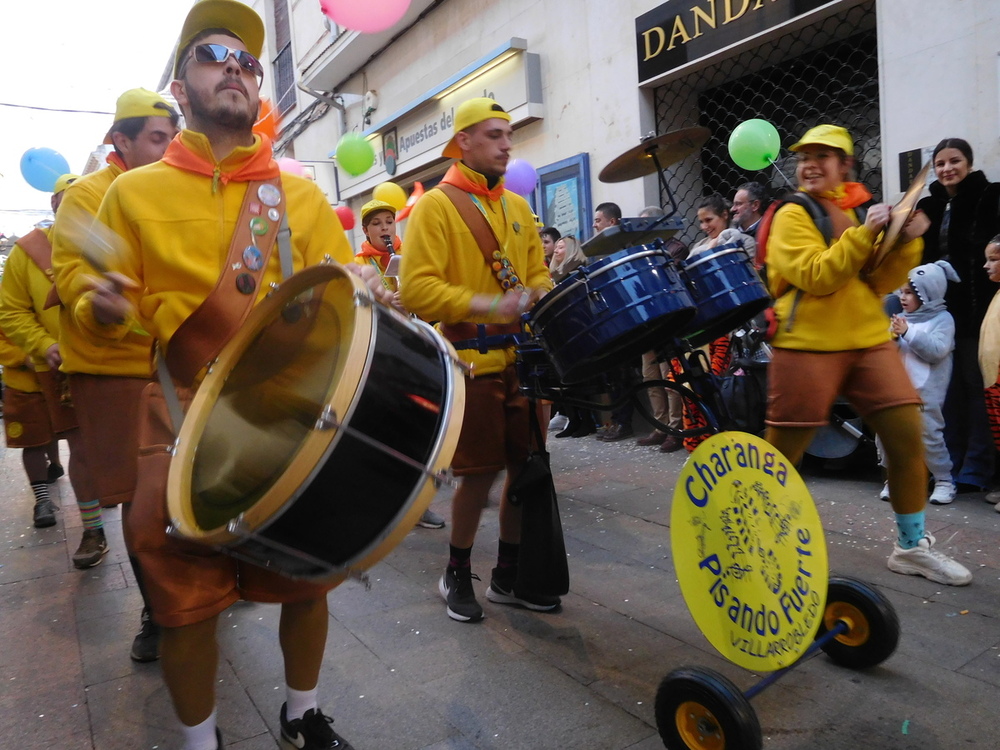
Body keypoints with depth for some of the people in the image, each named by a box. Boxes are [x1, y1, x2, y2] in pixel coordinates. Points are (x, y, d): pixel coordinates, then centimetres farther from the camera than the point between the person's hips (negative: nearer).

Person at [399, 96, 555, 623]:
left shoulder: (518, 207, 16)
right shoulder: (436, 205, -4)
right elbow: (416, 289, -14)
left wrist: (539, 299, -3)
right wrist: (485, 305, -24)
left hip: (523, 358, 6)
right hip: (473, 361, -6)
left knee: (527, 465, 8)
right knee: (481, 472, -1)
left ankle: (508, 574, 26)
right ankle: (457, 574, 23)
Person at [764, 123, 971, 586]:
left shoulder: (859, 209, 15)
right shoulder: (792, 215, -3)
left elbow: (880, 283, 8)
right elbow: (816, 277, -17)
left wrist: (906, 243, -7)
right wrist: (865, 233, -19)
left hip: (869, 341, 6)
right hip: (808, 347, -6)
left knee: (908, 436, 2)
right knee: (780, 455, -1)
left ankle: (912, 547, 18)